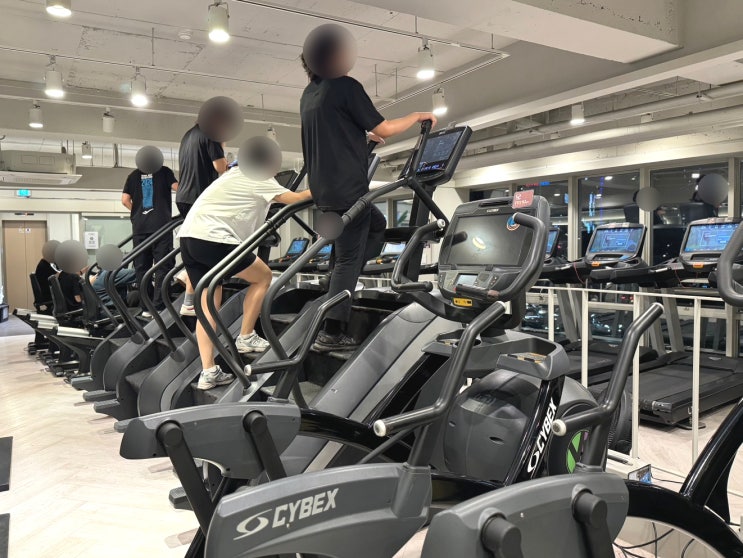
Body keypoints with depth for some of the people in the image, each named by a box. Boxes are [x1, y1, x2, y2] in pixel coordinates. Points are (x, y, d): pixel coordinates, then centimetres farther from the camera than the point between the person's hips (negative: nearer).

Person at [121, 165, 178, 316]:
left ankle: (146, 307, 9)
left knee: (141, 267, 8)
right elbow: (178, 188, -6)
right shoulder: (164, 171, 7)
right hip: (161, 225, -3)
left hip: (139, 227, 4)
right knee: (163, 266, -3)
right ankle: (159, 307, -9)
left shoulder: (134, 174, 15)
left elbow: (125, 200, 10)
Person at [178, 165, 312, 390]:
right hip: (213, 239, -8)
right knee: (263, 277, 11)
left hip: (188, 236, 8)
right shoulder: (260, 179, 5)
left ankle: (208, 372, 6)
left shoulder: (234, 174, 29)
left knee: (209, 303, 10)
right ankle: (246, 338, 14)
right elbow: (295, 199, 6)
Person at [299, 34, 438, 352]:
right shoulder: (345, 86, -9)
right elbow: (383, 129, -8)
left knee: (377, 225, 26)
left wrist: (364, 136, 41)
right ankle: (331, 335, 0)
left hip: (324, 191, 9)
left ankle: (344, 284, 18)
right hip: (347, 190, -9)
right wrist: (419, 116, 7)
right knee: (348, 259, -2)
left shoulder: (309, 94, 16)